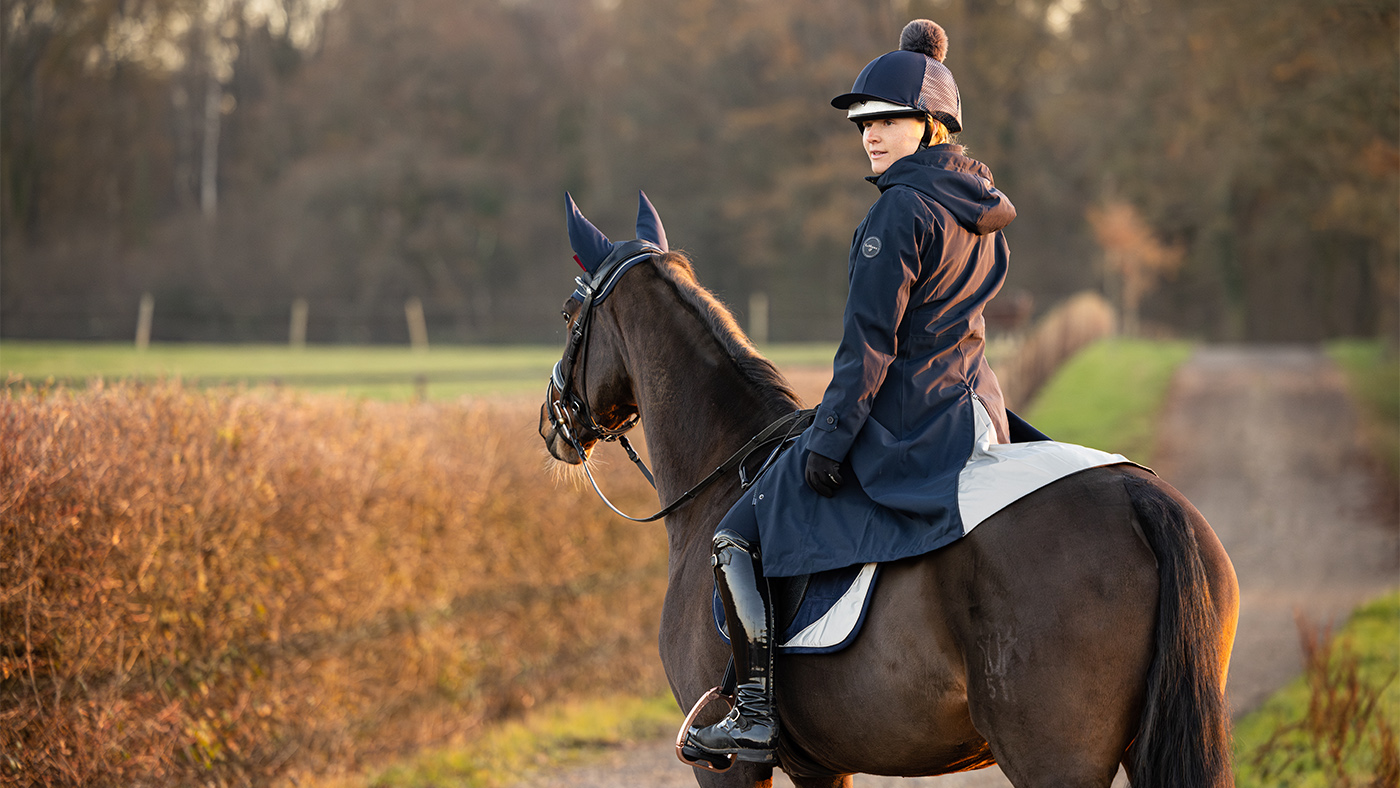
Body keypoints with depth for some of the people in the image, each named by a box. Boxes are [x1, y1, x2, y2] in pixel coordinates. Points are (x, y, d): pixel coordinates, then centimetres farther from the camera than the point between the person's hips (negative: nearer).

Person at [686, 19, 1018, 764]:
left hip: (900, 430, -9)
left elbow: (868, 341, -18)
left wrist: (829, 440, -14)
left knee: (738, 536, -2)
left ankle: (758, 713, -5)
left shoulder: (902, 208, -16)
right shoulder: (980, 208, 11)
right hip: (973, 416, 9)